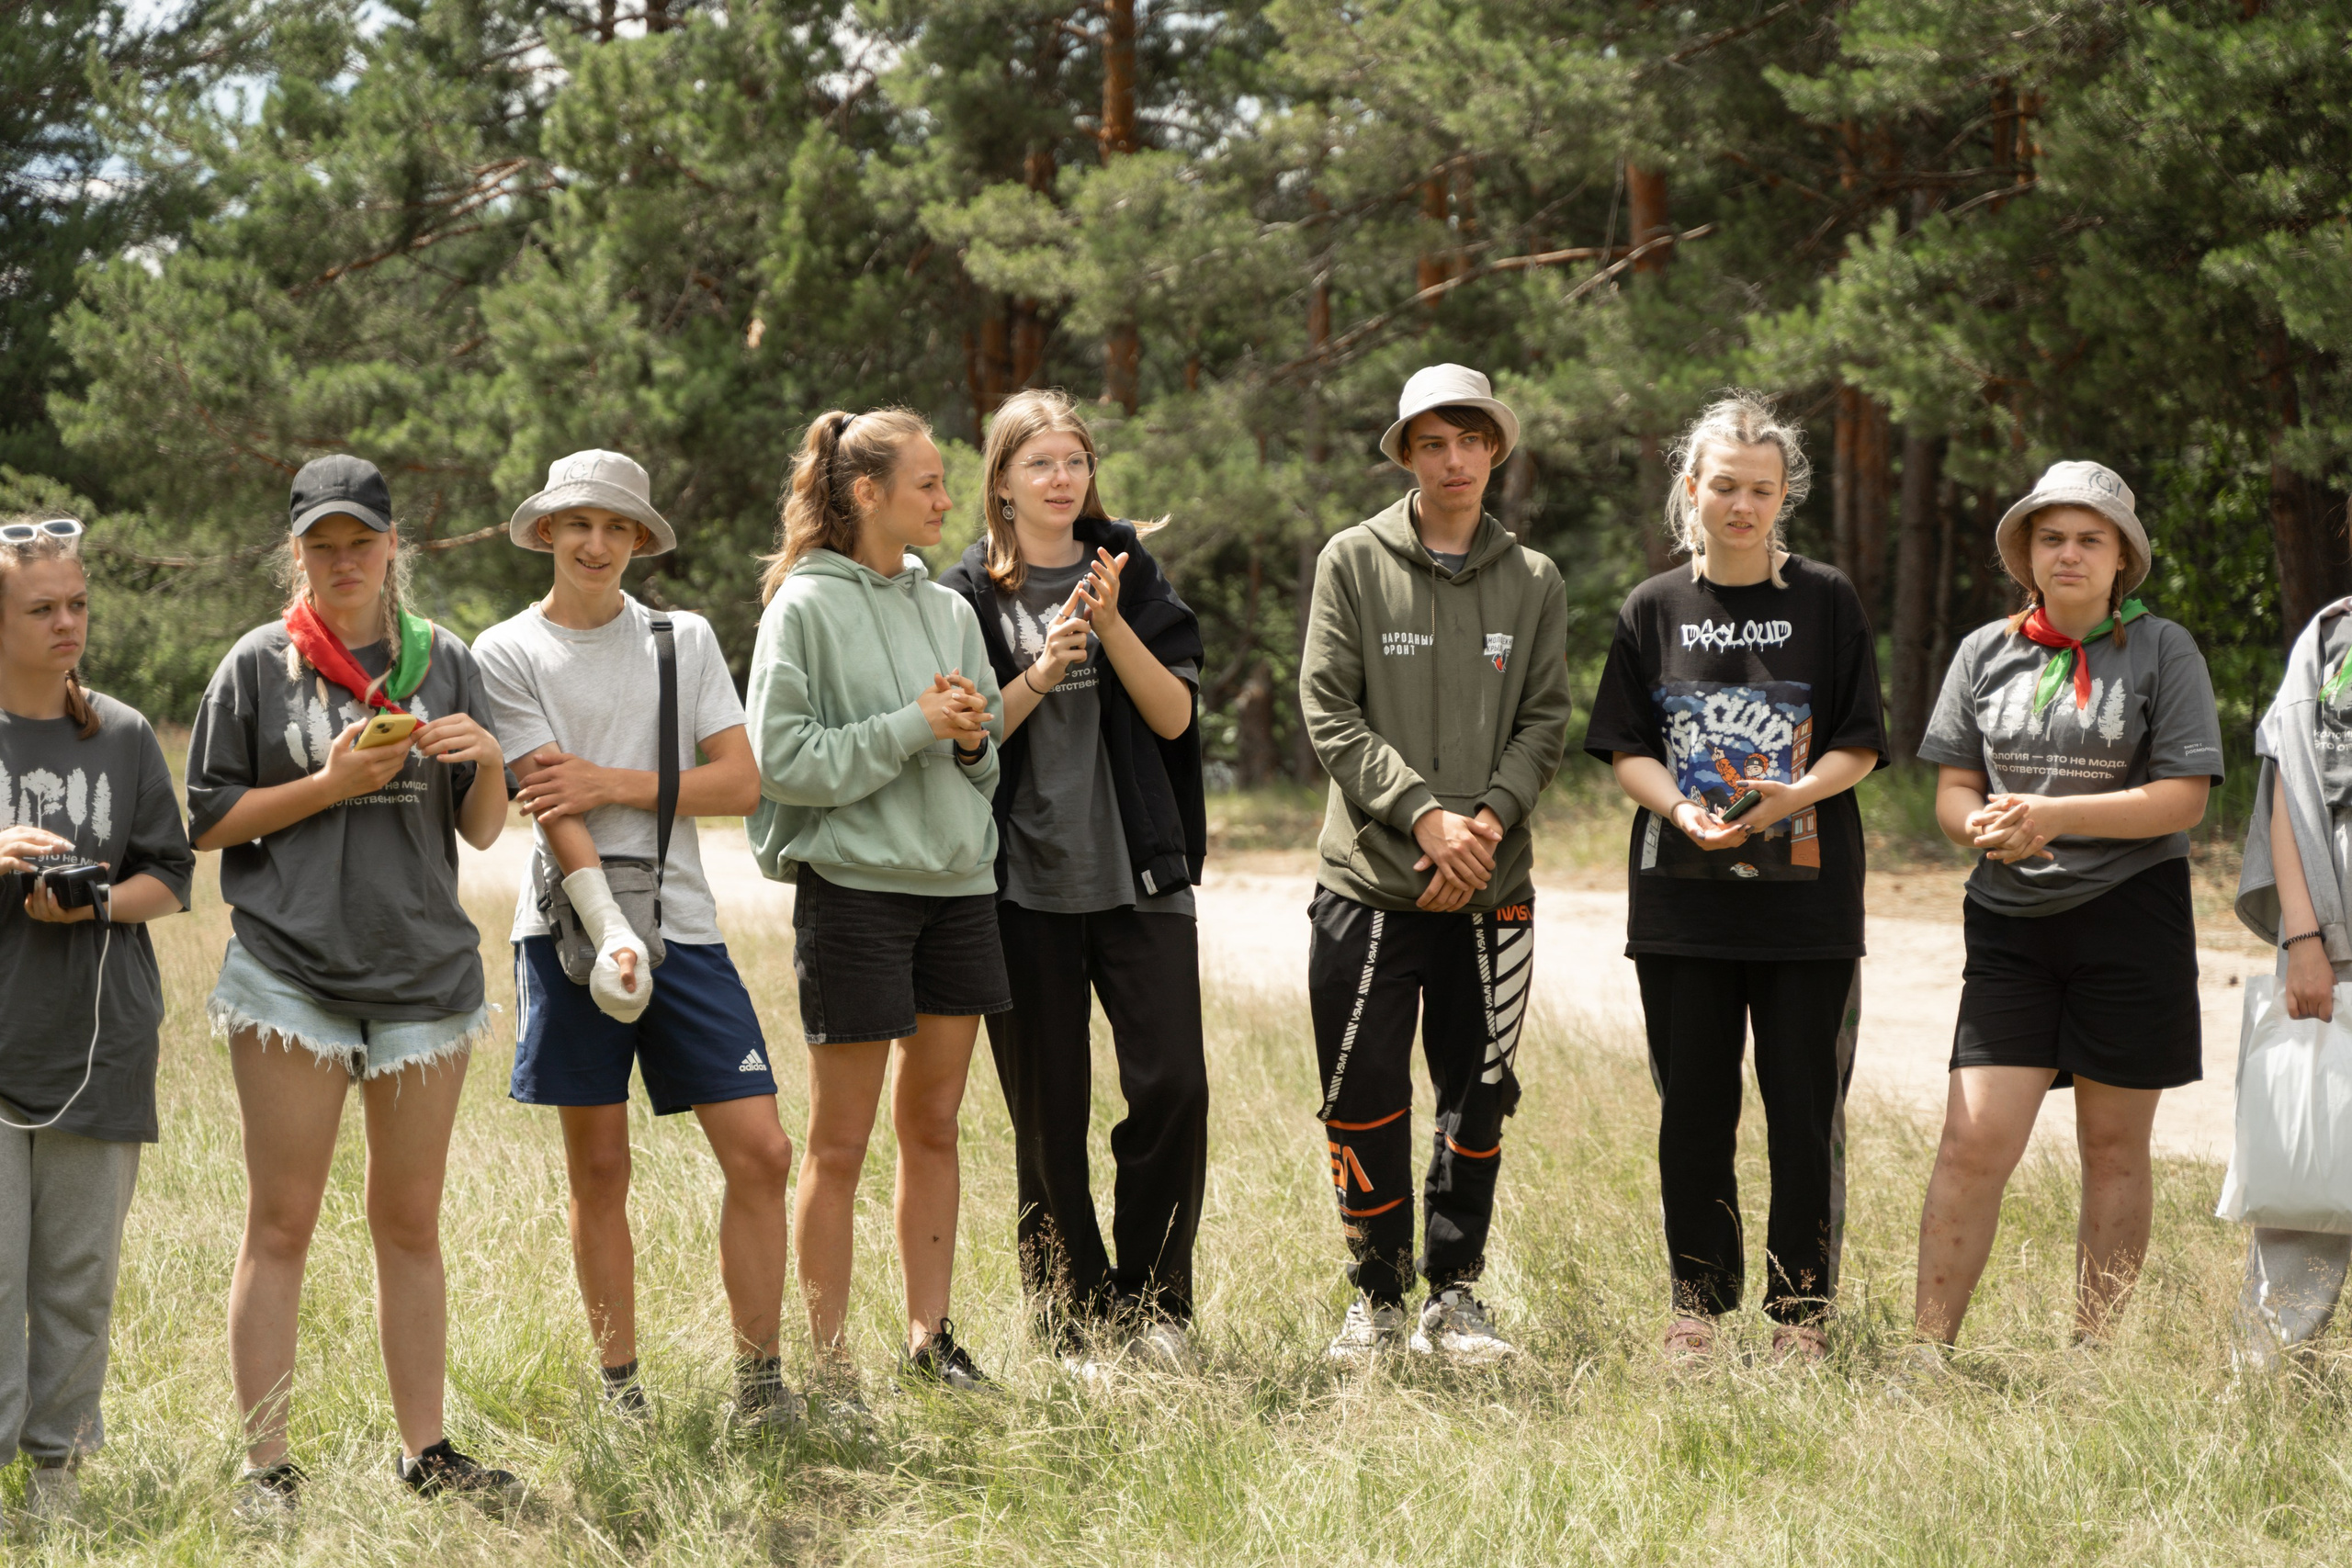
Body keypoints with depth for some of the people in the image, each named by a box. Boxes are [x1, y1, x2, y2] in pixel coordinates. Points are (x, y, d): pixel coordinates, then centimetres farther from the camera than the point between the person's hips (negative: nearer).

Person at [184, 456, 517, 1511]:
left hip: (426, 971, 3)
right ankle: (266, 1465, 2)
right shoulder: (259, 664, 3)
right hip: (289, 975, -3)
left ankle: (425, 1452, 16)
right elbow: (209, 821, 0)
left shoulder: (443, 661, 10)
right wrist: (330, 785, -11)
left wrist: (487, 763, -9)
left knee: (409, 1225, 9)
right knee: (280, 1225, -2)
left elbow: (482, 832, 12)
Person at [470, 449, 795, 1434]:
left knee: (760, 1150, -6)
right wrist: (609, 934, -19)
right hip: (572, 925, -2)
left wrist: (616, 782, -8)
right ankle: (619, 1388, 13)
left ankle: (759, 1380, 4)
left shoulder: (684, 640, 12)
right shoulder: (508, 653, 3)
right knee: (598, 1169, 3)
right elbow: (551, 803, -8)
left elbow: (743, 783, 4)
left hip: (682, 921, 2)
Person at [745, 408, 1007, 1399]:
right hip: (853, 882, -6)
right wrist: (913, 728, -15)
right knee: (840, 1142, -1)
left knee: (934, 1124, 11)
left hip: (957, 885, 6)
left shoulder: (949, 609, 12)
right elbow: (782, 758, -13)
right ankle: (830, 1365, 3)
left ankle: (929, 1338, 20)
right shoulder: (806, 607, -6)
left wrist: (974, 738, -4)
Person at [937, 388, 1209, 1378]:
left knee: (1172, 1083, -9)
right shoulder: (968, 597, 3)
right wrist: (1040, 674, -17)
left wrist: (1113, 626, -13)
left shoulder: (1133, 573, 9)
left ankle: (1154, 1304, 5)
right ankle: (1077, 1327, 11)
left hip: (1138, 876, 2)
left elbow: (1174, 714, 1)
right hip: (1026, 883, -1)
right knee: (1048, 1113, 1)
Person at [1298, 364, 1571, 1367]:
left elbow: (1545, 723, 5)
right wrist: (1424, 814, -15)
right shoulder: (1353, 563, 2)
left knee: (1477, 1096, 6)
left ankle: (1452, 1294, 16)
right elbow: (1329, 715, -5)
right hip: (1370, 879, -2)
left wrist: (1490, 818, -13)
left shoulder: (1534, 582, 10)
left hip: (1493, 887, 2)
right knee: (1364, 1097, -1)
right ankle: (1377, 1293, 12)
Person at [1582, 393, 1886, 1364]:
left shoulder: (1827, 602, 3)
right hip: (1682, 901, 1)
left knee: (1805, 1111, -1)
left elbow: (1858, 746, 1)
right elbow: (1625, 750, 5)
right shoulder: (1655, 609, 7)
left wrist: (1793, 795, -18)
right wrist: (1683, 811, -14)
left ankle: (1801, 1310, 7)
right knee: (1693, 1111, 5)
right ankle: (1698, 1306, 15)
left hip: (1807, 898, -1)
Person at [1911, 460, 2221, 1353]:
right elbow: (1952, 791, 9)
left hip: (2129, 916, -2)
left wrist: (2052, 817, -18)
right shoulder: (1986, 653, 8)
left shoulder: (2162, 651, -1)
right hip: (2010, 922, 2)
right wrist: (1984, 827, -15)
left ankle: (2093, 1356, 14)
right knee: (1973, 1144, -8)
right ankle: (1928, 1353, -5)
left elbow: (2182, 800, -8)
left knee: (2113, 1147, 6)